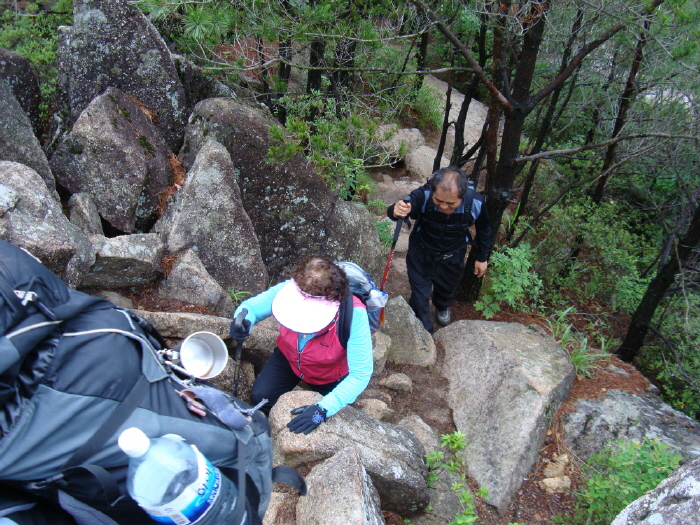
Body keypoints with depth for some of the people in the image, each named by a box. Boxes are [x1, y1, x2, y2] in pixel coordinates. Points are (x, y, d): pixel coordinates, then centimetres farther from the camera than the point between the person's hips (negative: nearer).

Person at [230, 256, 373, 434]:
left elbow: (361, 374, -38)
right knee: (259, 397, -12)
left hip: (330, 375, -1)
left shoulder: (354, 314, -41)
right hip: (289, 357, 2)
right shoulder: (289, 289, -33)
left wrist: (323, 410, -46)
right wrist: (243, 320, -44)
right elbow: (250, 306, -18)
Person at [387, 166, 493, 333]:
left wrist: (482, 258, 3)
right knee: (420, 296, 6)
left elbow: (484, 230, -7)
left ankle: (442, 307, 66)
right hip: (422, 252, -2)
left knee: (447, 288, 30)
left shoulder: (475, 203, -28)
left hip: (452, 257, 3)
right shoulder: (423, 195, -36)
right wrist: (396, 211, -73)